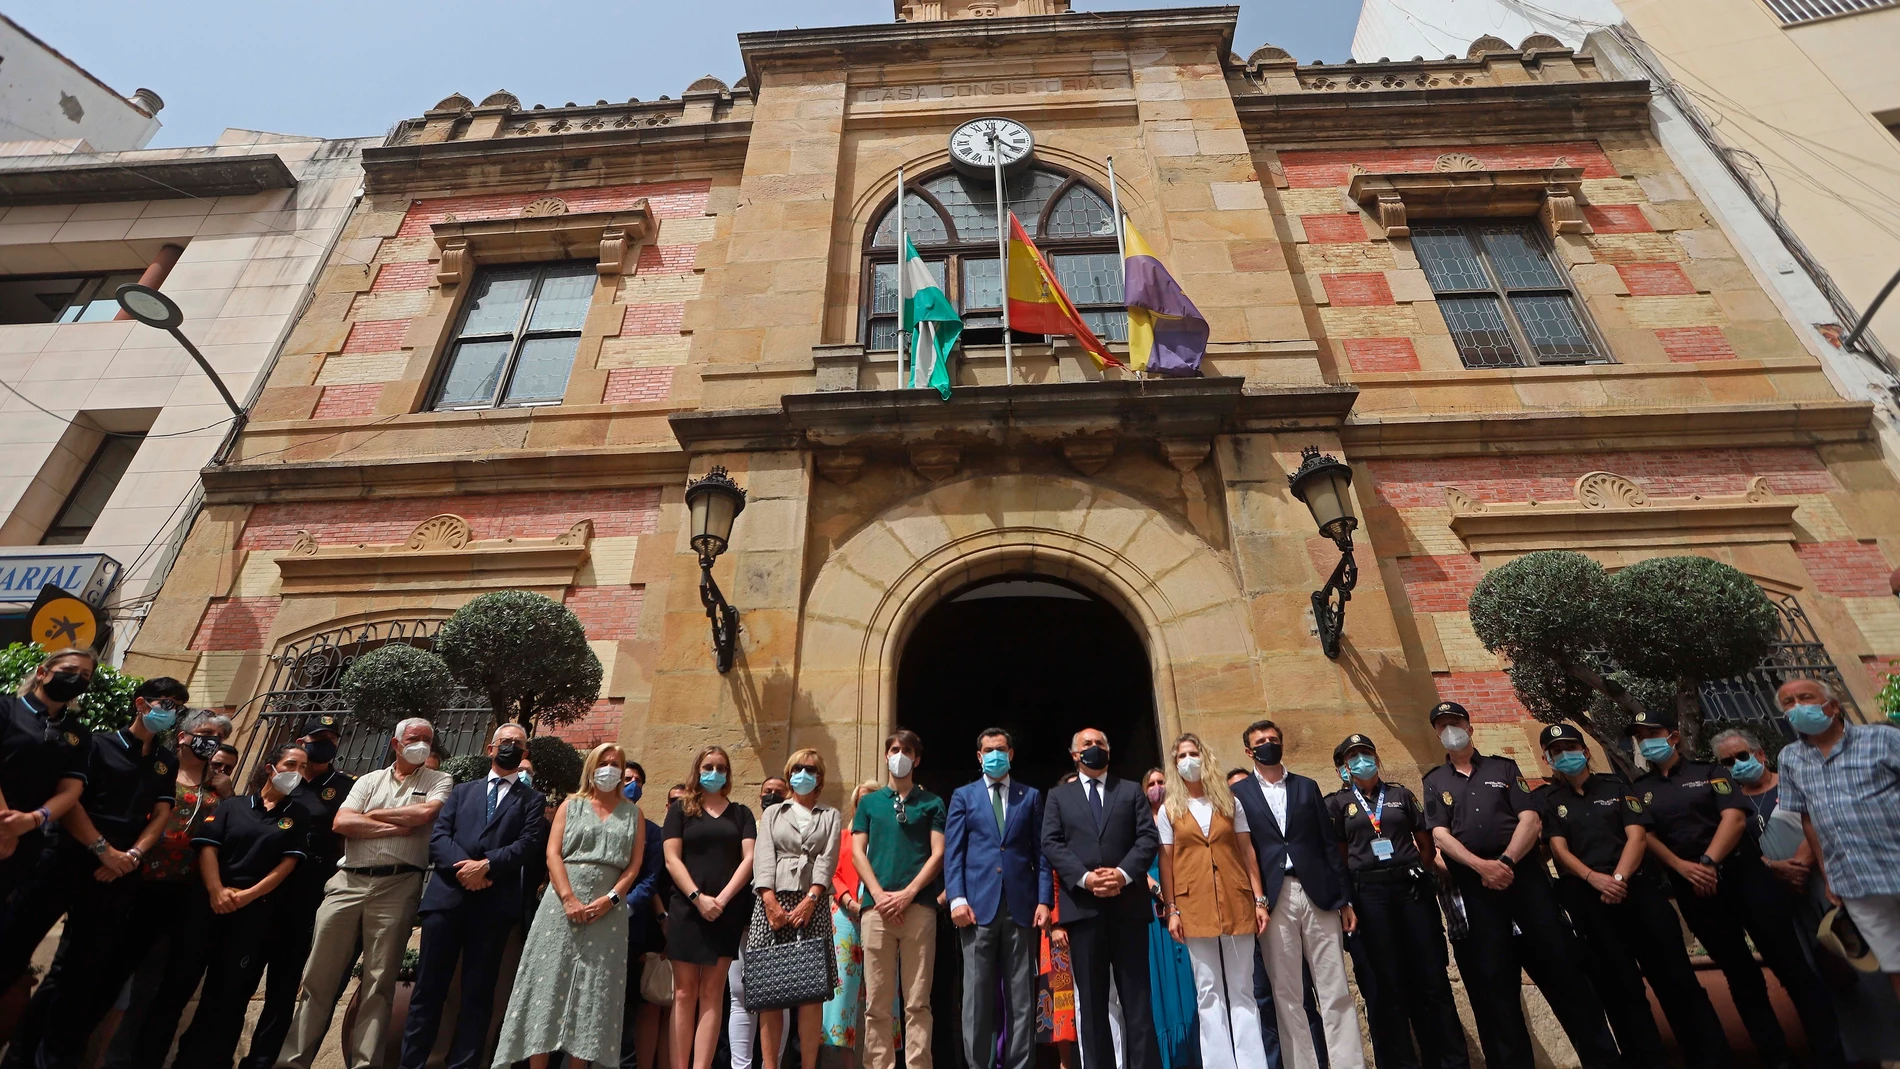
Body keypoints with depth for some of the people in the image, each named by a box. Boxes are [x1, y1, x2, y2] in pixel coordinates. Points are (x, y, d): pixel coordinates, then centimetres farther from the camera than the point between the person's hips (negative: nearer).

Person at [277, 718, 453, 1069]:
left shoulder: (440, 781, 5)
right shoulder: (370, 780, 14)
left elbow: (426, 812, -13)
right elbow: (341, 823, 2)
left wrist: (373, 815, 0)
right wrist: (395, 828, -6)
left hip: (397, 887, -3)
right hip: (348, 882, 3)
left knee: (379, 981, 3)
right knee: (319, 974, 7)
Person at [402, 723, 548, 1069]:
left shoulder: (532, 799, 11)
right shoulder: (462, 791, 19)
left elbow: (529, 843, -3)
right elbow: (438, 836, 7)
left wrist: (486, 864, -16)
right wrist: (464, 867, -10)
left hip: (495, 902, -2)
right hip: (447, 895, 2)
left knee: (478, 991, 4)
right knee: (429, 985, 4)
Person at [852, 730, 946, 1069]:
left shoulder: (932, 803, 10)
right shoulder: (869, 802, 14)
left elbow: (938, 854, 2)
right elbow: (857, 853, 8)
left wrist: (908, 894, -9)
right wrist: (879, 894, -6)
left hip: (919, 907, -1)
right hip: (876, 907, 1)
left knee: (917, 1001, 1)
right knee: (877, 1002, 4)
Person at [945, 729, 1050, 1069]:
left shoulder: (1031, 796, 12)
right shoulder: (963, 796, 10)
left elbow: (1041, 853, 8)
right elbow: (953, 853, 4)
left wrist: (1044, 900, -1)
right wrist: (957, 898, -8)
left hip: (1021, 905, 1)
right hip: (978, 904, -1)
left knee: (1021, 996, 6)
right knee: (977, 995, 3)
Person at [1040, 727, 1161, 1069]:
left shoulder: (1131, 791, 14)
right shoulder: (1058, 796, 13)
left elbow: (1148, 837, 3)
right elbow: (1051, 844, 2)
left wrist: (1124, 873, -13)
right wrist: (1085, 878, -13)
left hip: (1128, 903, 0)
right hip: (1082, 905, 0)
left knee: (1136, 995, 4)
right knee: (1091, 999, 6)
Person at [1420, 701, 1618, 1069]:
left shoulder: (1503, 767, 12)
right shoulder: (1434, 782, 11)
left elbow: (1531, 820, 1)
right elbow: (1440, 836, 0)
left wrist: (1506, 861, -13)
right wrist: (1481, 866, -16)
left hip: (1524, 873, 0)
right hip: (1474, 886, 0)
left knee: (1561, 964, 1)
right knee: (1491, 978, 2)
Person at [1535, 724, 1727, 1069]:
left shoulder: (1615, 785, 11)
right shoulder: (1544, 799, 6)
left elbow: (1637, 835, 2)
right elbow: (1558, 849, -2)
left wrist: (1619, 877, -12)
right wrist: (1594, 878, -18)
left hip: (1637, 886, 1)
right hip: (1586, 899, -1)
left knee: (1675, 976, 3)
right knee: (1621, 989, 4)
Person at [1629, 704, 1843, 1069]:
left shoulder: (1709, 772, 4)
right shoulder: (1638, 790, 8)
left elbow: (1734, 817, -7)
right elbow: (1644, 836, 1)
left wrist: (1709, 861, -17)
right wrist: (1683, 867, -15)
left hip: (1742, 872, -2)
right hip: (1693, 888, 2)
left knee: (1788, 961, -1)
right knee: (1739, 973, 9)